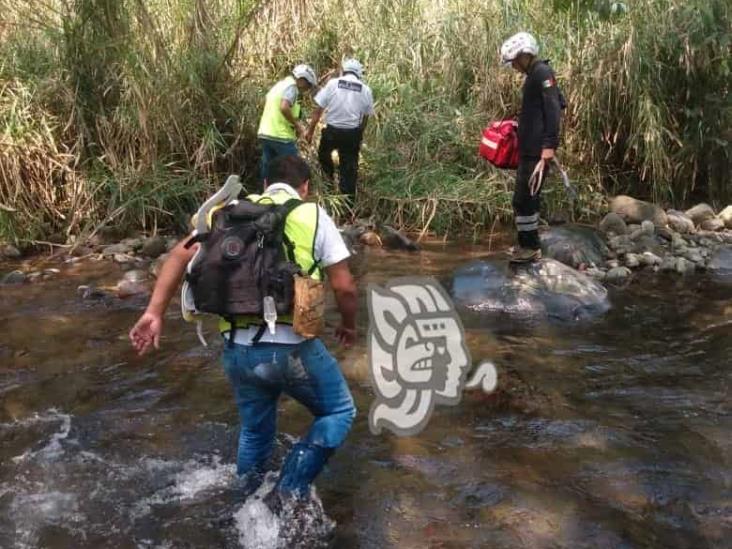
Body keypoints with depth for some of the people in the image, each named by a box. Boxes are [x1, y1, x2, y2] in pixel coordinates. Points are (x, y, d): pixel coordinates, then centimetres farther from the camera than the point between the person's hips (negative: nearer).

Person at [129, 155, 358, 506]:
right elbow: (344, 287, 3)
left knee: (254, 431, 27)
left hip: (237, 349, 5)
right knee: (338, 413, 19)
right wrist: (349, 325, 21)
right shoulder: (313, 215, 5)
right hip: (292, 348, -4)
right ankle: (290, 493, 12)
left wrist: (154, 313, 1)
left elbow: (181, 255, 2)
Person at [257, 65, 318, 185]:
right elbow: (284, 107, -25)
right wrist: (297, 124, -13)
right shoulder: (292, 86, -9)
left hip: (264, 134, 9)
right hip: (281, 136, -9)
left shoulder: (278, 85, 20)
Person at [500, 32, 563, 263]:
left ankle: (530, 247, -1)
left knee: (524, 198, -8)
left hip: (536, 150, -10)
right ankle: (529, 245, 21)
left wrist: (549, 144, -23)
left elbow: (553, 109, -19)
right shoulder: (534, 75, 18)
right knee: (527, 198, 13)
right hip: (529, 149, 10)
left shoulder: (542, 73, -11)